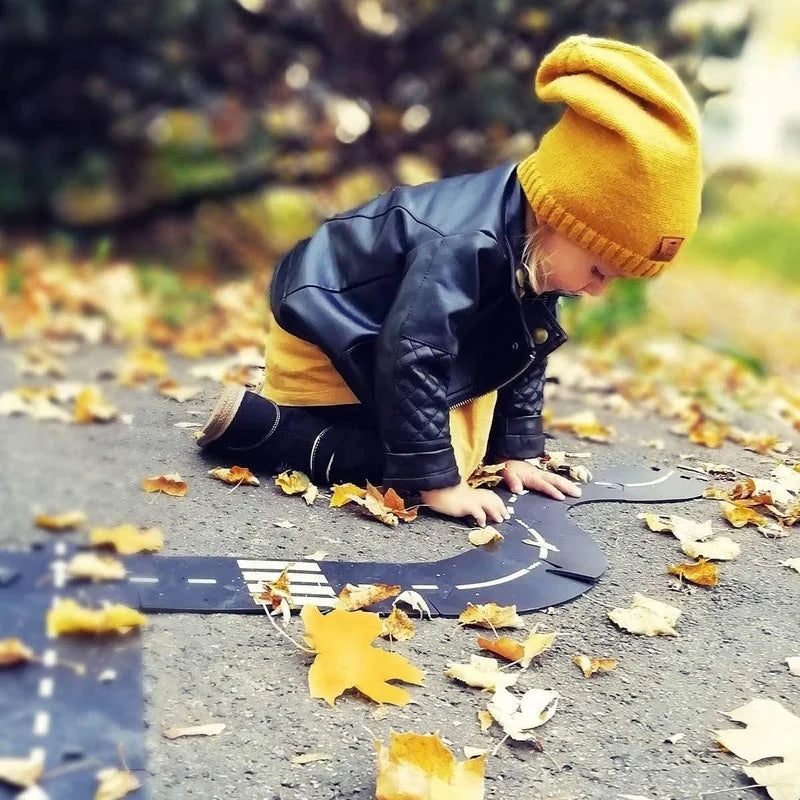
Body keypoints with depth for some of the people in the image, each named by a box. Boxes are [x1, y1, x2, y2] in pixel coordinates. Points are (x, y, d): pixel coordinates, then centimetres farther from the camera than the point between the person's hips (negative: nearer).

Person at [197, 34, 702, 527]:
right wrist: (438, 482, -34)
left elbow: (522, 355, 6)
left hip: (386, 338, 9)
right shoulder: (462, 246, -37)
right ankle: (260, 424, -13)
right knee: (415, 463, -17)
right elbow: (412, 360, -38)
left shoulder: (533, 253, -7)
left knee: (462, 452, 10)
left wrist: (517, 451, 3)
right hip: (328, 336, -9)